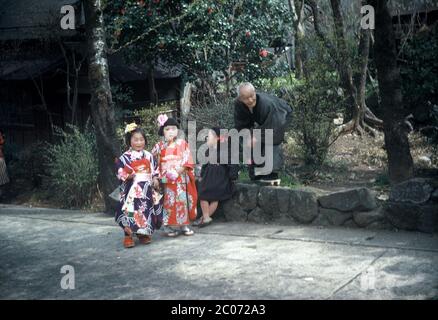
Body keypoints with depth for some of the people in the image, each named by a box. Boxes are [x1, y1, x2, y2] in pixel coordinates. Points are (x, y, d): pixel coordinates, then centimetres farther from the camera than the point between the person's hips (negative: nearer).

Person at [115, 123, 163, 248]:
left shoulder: (148, 156, 9)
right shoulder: (125, 157, -4)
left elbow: (154, 170, 15)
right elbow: (120, 173, -5)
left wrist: (155, 179, 1)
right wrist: (127, 176, -23)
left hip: (147, 189, 4)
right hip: (132, 189, -4)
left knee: (146, 210, 8)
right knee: (130, 211, -10)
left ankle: (144, 234, 22)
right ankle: (128, 236, -1)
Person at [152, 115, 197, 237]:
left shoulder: (182, 143, 5)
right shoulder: (159, 146, 7)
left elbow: (187, 161, -3)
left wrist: (177, 172, -14)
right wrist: (161, 174, -7)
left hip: (181, 179, 0)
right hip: (166, 180, 0)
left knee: (183, 201, 1)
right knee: (168, 202, -1)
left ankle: (184, 225, 10)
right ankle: (168, 227, 4)